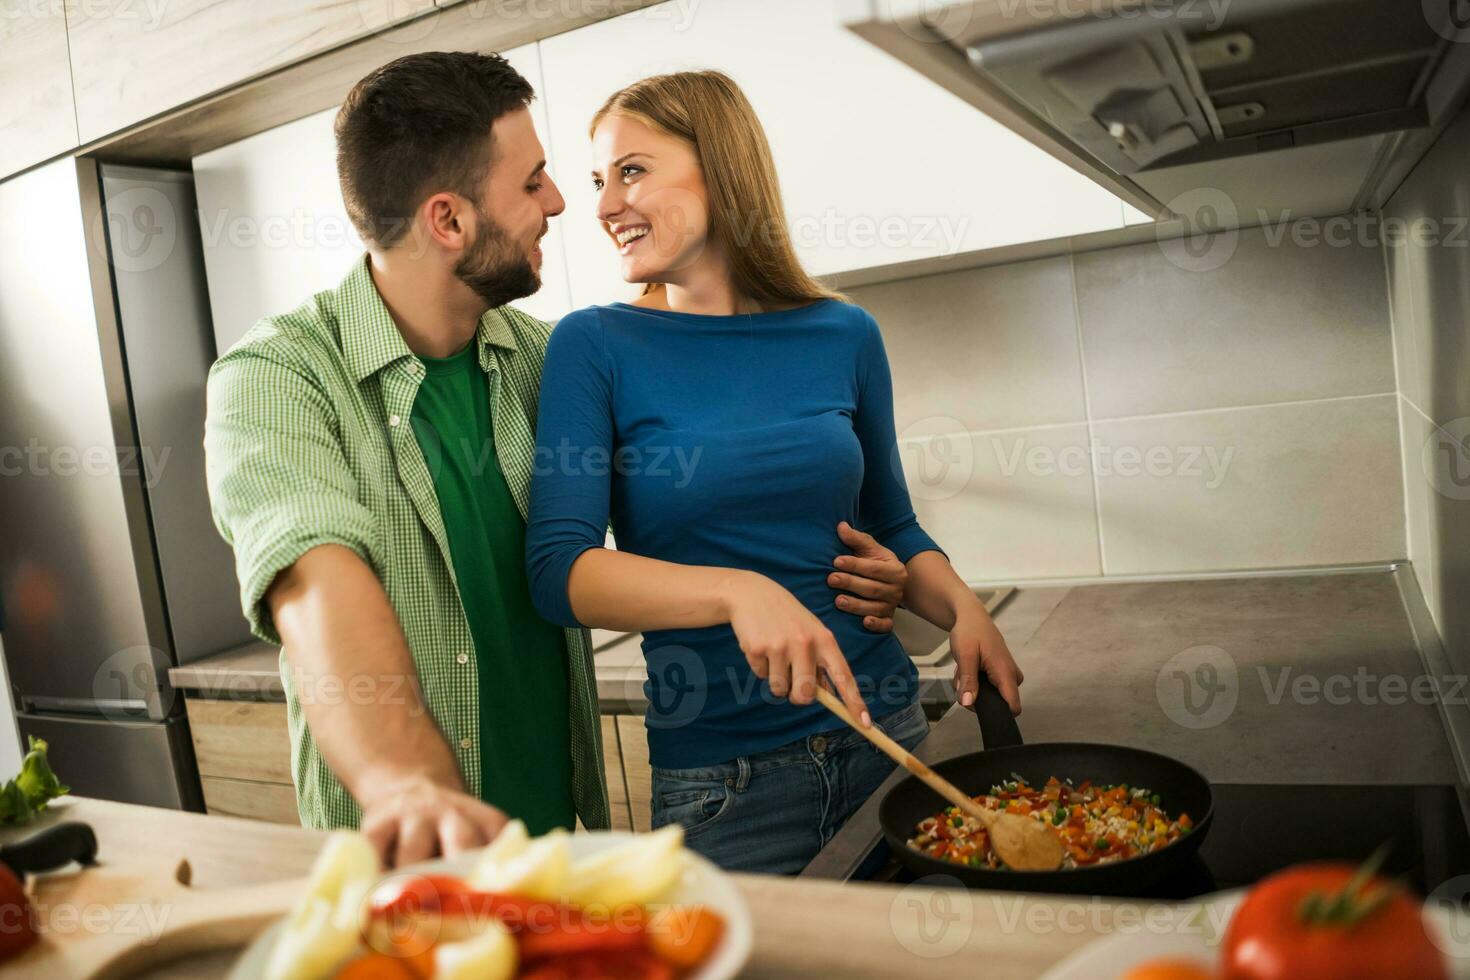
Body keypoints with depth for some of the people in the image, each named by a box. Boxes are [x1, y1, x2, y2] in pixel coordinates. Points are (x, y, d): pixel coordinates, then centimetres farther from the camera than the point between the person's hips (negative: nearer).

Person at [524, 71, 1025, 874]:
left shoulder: (843, 335, 0)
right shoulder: (594, 347, -7)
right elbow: (557, 569, -17)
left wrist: (963, 610, -6)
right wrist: (736, 592, -30)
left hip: (886, 730, 4)